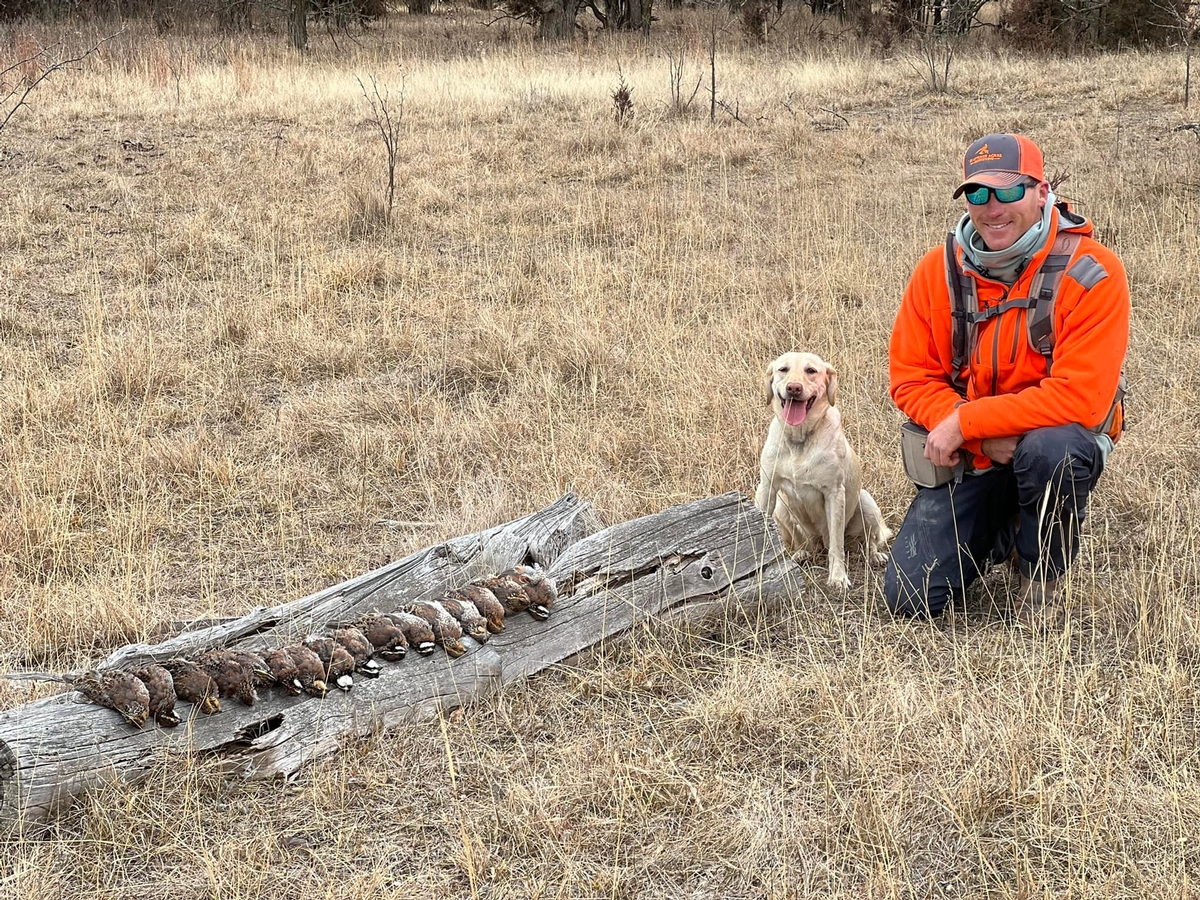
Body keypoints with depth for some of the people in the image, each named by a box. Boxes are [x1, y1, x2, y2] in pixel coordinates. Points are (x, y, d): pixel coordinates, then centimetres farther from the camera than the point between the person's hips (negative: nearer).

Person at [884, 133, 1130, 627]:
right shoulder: (938, 270, -6)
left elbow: (1079, 398, -24)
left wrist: (965, 421, -24)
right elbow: (909, 378, -5)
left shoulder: (1091, 272, -17)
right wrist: (985, 439, -21)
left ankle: (1040, 578, -8)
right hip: (968, 458, 3)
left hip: (1060, 436, -3)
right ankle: (1001, 531, 26)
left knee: (1049, 450, -40)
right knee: (908, 598, -8)